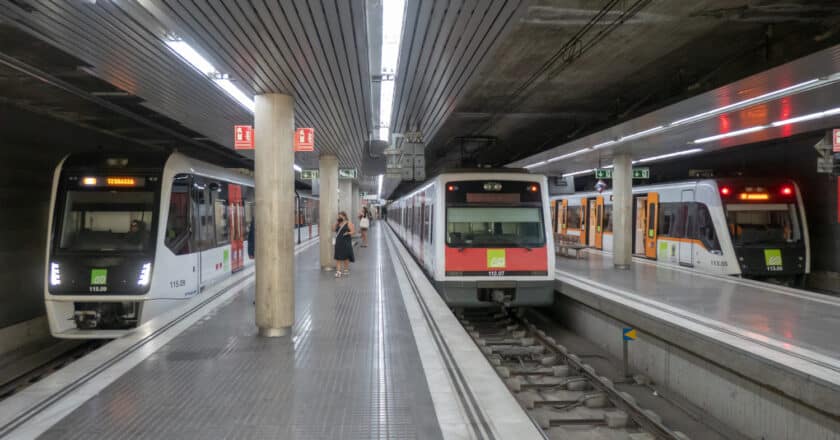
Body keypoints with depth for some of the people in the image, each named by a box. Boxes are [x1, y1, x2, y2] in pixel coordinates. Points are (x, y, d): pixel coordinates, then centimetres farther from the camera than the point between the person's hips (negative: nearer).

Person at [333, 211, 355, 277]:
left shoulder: (348, 223, -5)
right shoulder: (338, 224, 11)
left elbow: (353, 231, -9)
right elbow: (334, 229, 7)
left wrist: (347, 233, -27)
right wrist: (336, 222, -1)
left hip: (346, 242, -5)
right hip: (338, 242, 5)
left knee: (346, 257, 7)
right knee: (338, 257, -2)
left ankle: (346, 270, 22)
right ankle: (338, 271, -2)